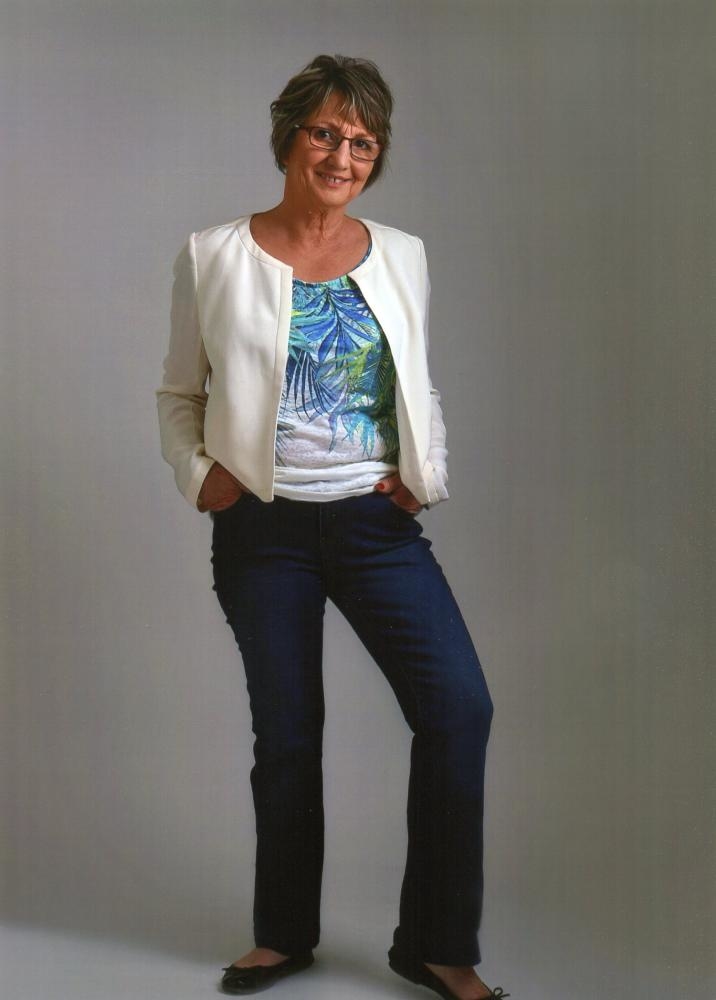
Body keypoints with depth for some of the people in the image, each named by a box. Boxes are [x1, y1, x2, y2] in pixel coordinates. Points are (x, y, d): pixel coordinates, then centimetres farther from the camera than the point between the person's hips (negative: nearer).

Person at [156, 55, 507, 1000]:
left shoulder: (401, 255, 6)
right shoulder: (215, 257, 0)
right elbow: (179, 394, 7)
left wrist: (429, 474, 0)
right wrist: (199, 473, -9)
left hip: (378, 523, 2)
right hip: (264, 532, -1)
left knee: (459, 707, -11)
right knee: (286, 736, 7)